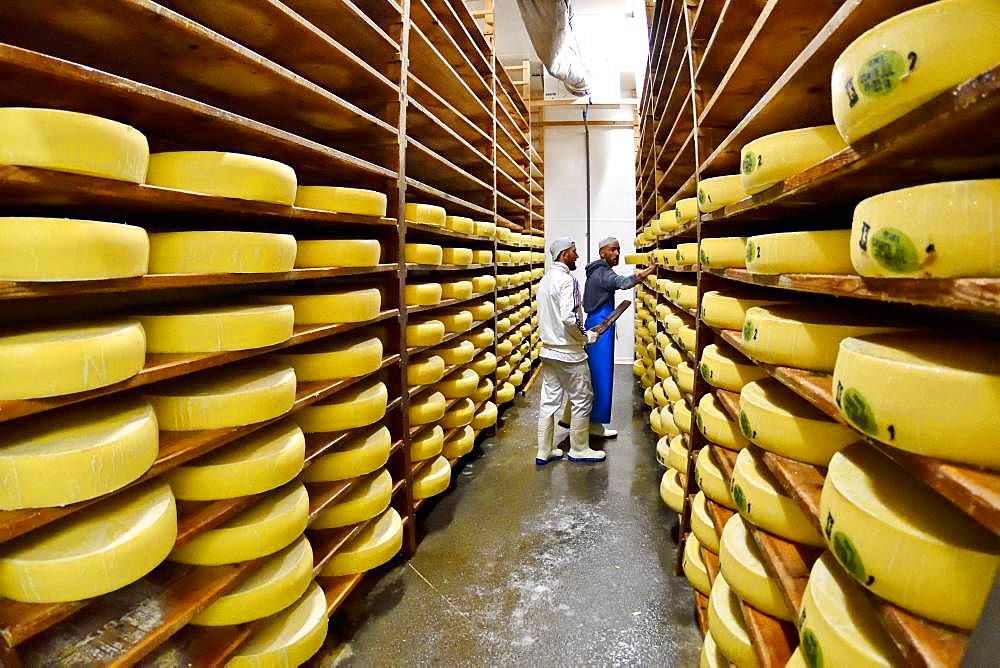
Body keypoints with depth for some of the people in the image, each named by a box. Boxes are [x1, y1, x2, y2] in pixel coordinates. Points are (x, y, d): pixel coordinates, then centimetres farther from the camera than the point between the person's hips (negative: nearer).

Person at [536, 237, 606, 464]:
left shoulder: (546, 279, 11)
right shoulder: (567, 280, -16)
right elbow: (569, 317, -27)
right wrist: (585, 336, -11)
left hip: (548, 350, 9)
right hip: (569, 352, -8)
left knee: (549, 400, 11)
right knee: (582, 400, 6)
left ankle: (544, 452, 17)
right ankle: (579, 450, 17)